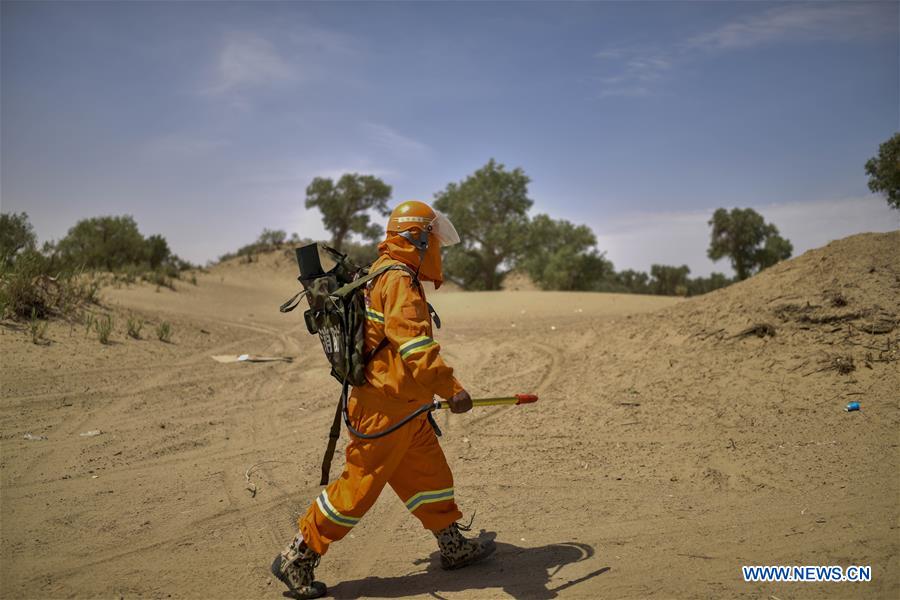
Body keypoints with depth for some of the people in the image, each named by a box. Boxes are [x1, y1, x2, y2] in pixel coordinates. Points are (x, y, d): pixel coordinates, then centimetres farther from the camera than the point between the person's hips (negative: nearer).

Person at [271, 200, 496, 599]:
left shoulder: (384, 277, 15)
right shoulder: (398, 281, -18)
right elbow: (414, 344, -32)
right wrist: (450, 388, -38)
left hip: (404, 409, 10)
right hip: (386, 411, -10)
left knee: (431, 475, 17)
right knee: (359, 487, -2)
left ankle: (454, 547, 31)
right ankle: (297, 559, 9)